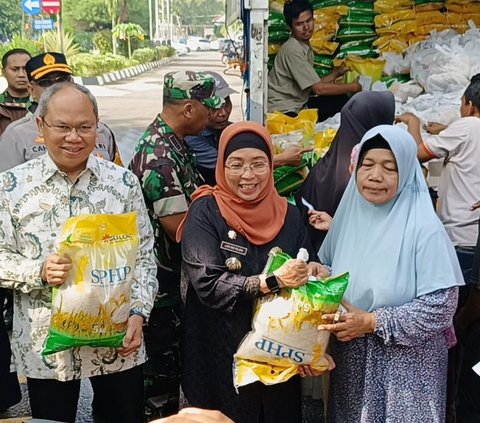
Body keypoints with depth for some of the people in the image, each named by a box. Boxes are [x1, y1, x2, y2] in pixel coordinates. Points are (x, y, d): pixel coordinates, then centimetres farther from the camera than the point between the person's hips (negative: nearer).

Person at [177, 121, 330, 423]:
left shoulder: (288, 215, 2)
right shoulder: (206, 212, -9)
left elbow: (306, 283, 4)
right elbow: (209, 285, -19)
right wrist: (273, 281, -26)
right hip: (220, 356, -3)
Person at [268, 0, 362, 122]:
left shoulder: (306, 47, 11)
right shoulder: (292, 50, -19)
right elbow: (318, 89, -18)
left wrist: (335, 74, 9)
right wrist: (353, 87, -9)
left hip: (298, 104, 10)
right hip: (283, 111, -10)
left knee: (340, 99, 2)